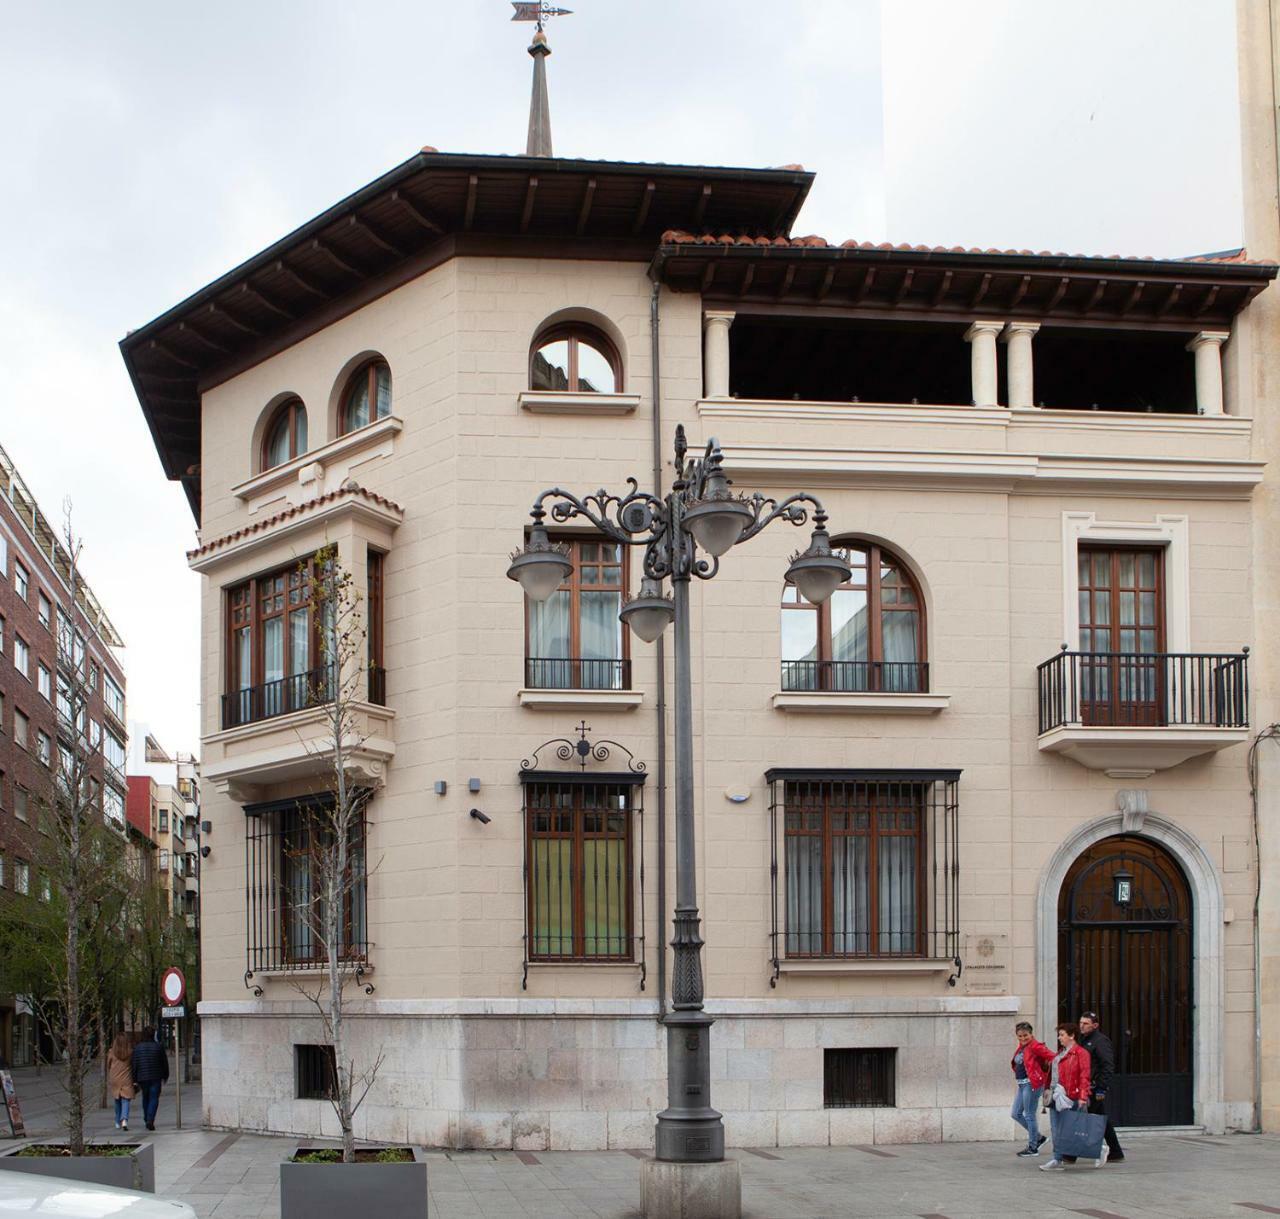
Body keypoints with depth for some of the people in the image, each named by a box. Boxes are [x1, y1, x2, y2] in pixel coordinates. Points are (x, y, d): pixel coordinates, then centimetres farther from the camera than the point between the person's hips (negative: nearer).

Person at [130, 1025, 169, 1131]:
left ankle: (147, 1120, 22)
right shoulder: (158, 1046, -4)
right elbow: (164, 1062, 3)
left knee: (145, 1098, 18)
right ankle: (150, 1120, -17)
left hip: (142, 1077, 2)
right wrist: (165, 1076, 16)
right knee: (154, 1099, -1)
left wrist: (134, 1080, 1)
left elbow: (134, 1064, -3)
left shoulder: (137, 1047, -3)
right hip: (156, 1077, -2)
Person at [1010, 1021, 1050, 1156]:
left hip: (1031, 1083, -10)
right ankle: (1038, 1137, 23)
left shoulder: (1035, 1046, -12)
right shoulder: (1021, 1047, 14)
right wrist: (1016, 1084, 11)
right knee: (1015, 1113, 12)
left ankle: (1032, 1147, 8)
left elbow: (1052, 1057, -19)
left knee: (1029, 1115, -3)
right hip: (1021, 1084, 10)